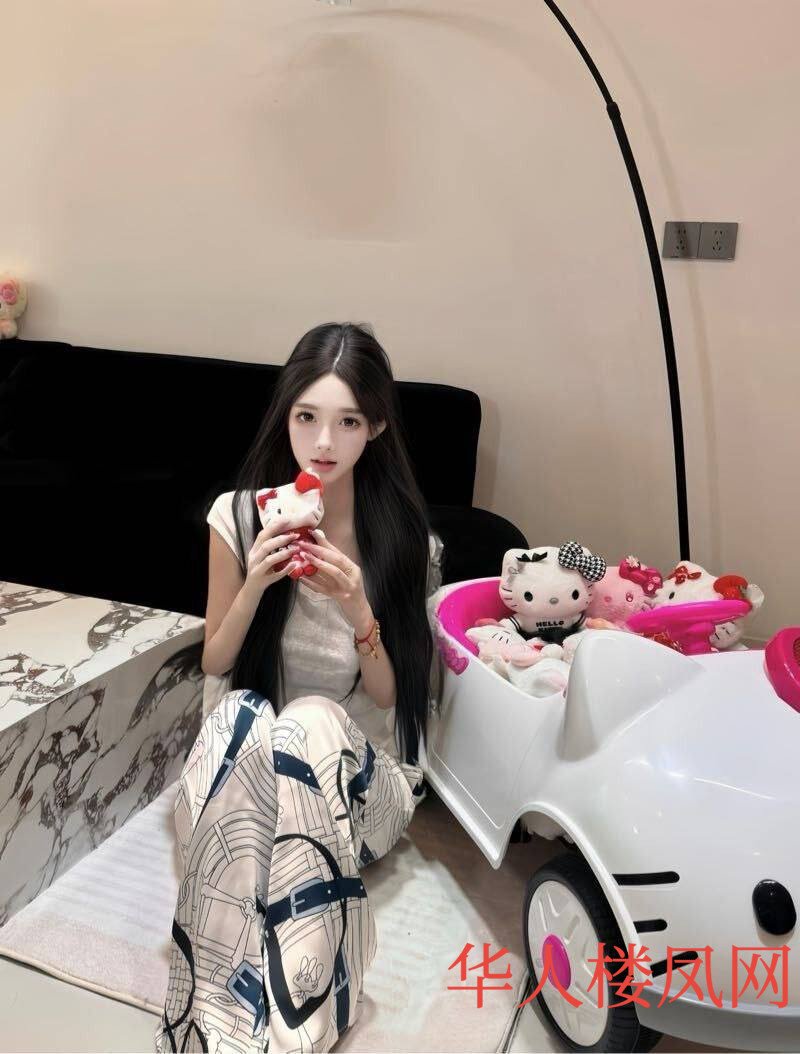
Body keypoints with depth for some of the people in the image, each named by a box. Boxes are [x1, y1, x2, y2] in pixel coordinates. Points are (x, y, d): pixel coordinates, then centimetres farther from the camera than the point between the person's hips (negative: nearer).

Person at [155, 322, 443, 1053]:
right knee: (237, 719, -36)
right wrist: (255, 585, -17)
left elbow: (390, 697, -3)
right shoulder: (240, 516, -4)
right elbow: (214, 667, 3)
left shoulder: (405, 539, -6)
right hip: (243, 756, 1)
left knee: (315, 723, -36)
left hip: (360, 771, 0)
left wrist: (357, 612, -23)